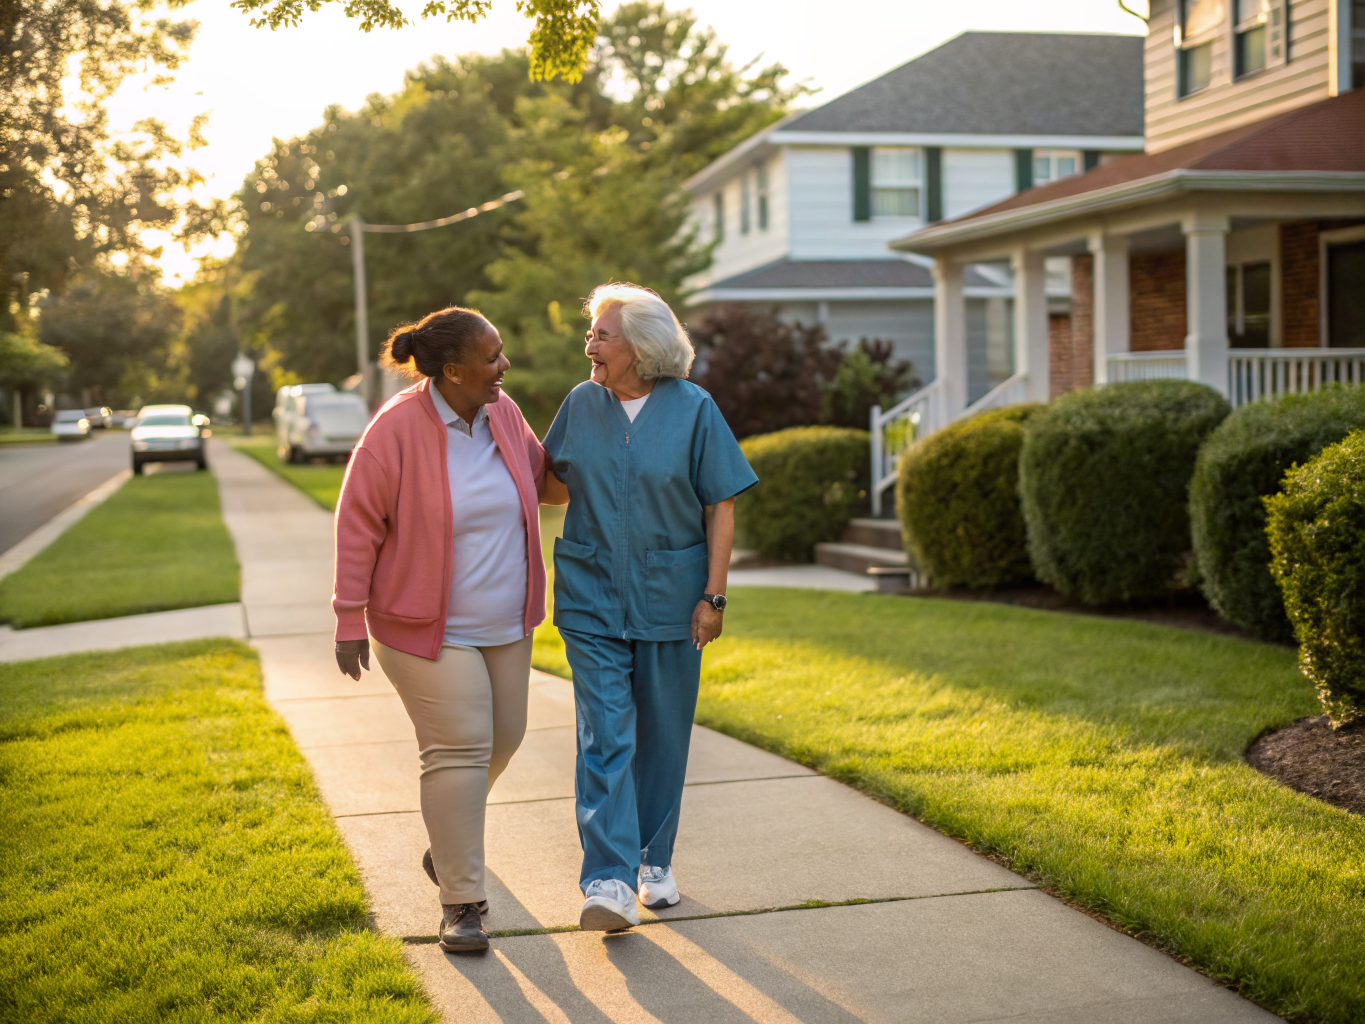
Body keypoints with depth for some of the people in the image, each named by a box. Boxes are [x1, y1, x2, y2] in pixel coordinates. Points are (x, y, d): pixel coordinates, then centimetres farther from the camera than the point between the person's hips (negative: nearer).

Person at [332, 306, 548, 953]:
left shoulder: (501, 413, -1)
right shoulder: (398, 429, -19)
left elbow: (538, 472, 19)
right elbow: (358, 524, -14)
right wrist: (350, 620, -14)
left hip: (502, 621, 7)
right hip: (429, 626, -7)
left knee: (502, 736, 14)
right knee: (459, 750, -8)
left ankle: (447, 840, 41)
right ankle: (461, 900, 2)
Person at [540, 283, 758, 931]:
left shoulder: (693, 409, -4)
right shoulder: (582, 404, 4)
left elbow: (720, 507, -3)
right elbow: (556, 488, 15)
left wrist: (714, 595, -8)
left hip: (669, 599, -1)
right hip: (592, 600, 1)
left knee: (662, 736, 9)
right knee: (604, 737, -9)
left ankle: (654, 861, 27)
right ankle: (610, 883, -14)